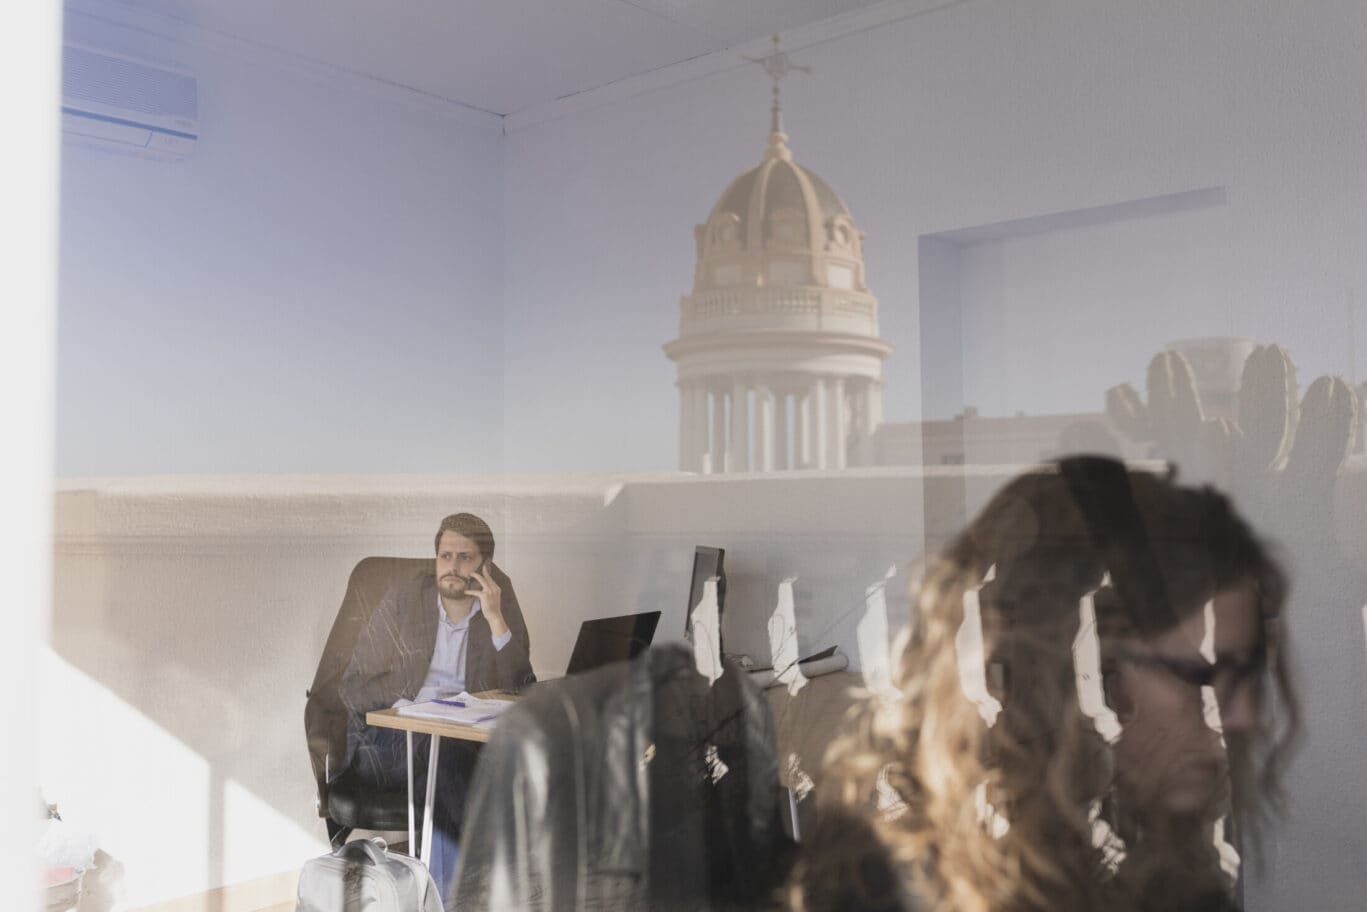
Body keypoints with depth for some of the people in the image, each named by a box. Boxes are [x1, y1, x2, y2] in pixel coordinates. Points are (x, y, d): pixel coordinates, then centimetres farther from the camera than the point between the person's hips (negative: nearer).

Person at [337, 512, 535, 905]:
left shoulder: (503, 606, 7)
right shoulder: (402, 600, 4)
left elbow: (520, 691, -4)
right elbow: (352, 687, 4)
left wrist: (495, 618, -12)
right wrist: (407, 708, -15)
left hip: (464, 738, 1)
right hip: (388, 741, -1)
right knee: (442, 746, -34)